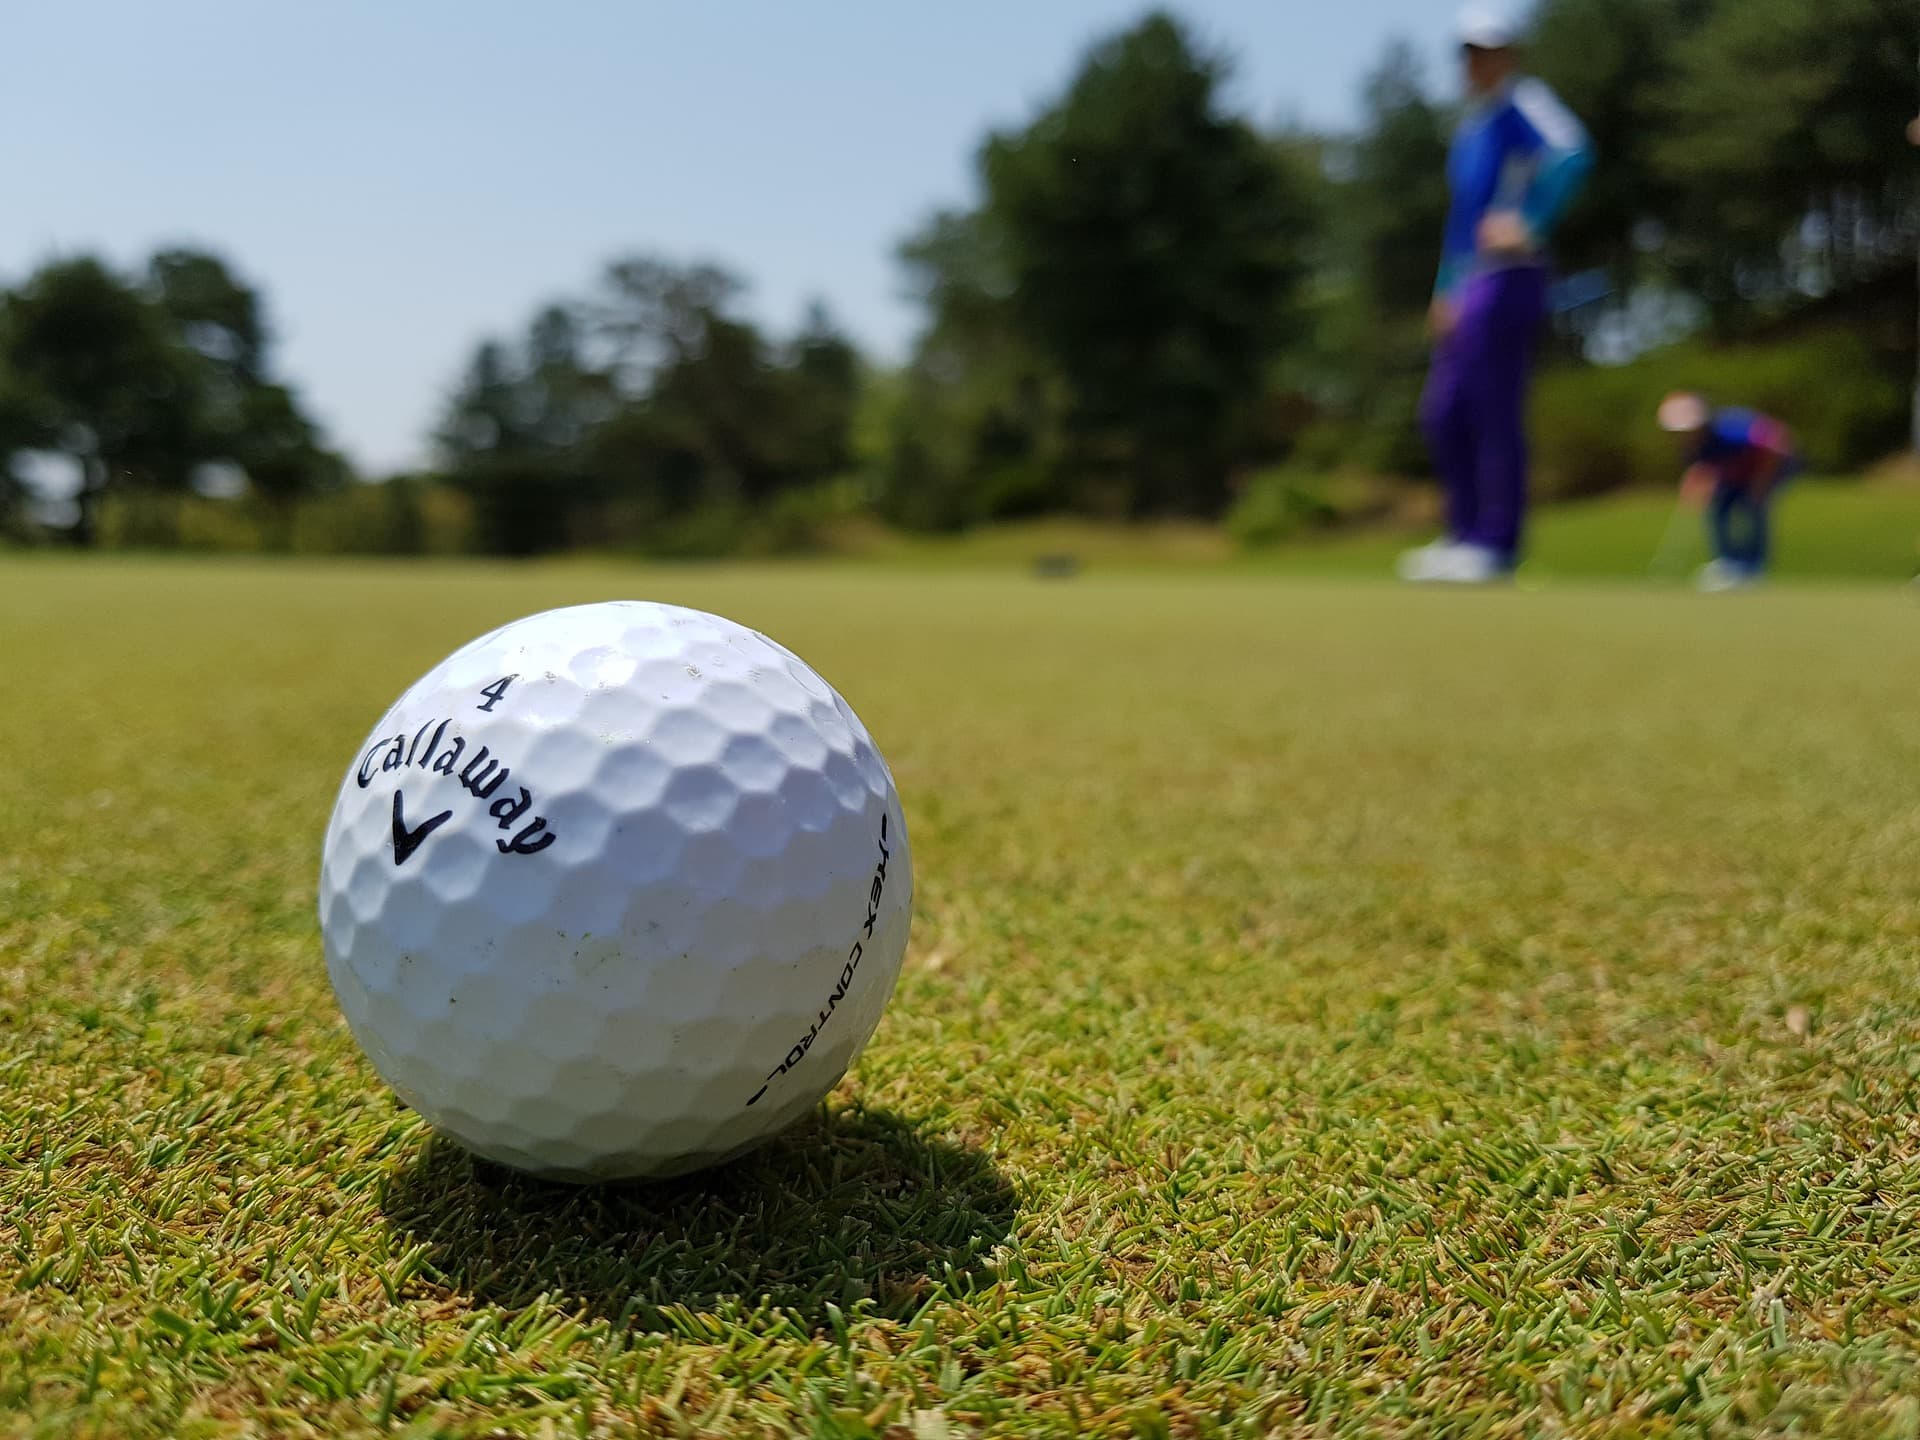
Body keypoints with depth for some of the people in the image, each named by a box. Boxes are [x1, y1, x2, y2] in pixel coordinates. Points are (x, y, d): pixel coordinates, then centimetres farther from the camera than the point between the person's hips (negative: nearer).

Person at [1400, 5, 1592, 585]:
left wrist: (1529, 224, -27)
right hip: (1468, 286, 10)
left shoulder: (1521, 104, -5)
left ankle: (1495, 546, -4)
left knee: (1494, 413, -9)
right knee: (1443, 412, 10)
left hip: (1506, 279, -9)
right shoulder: (1471, 122, 22)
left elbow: (1572, 154, -25)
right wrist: (1445, 291, 22)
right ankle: (1464, 535, 18)